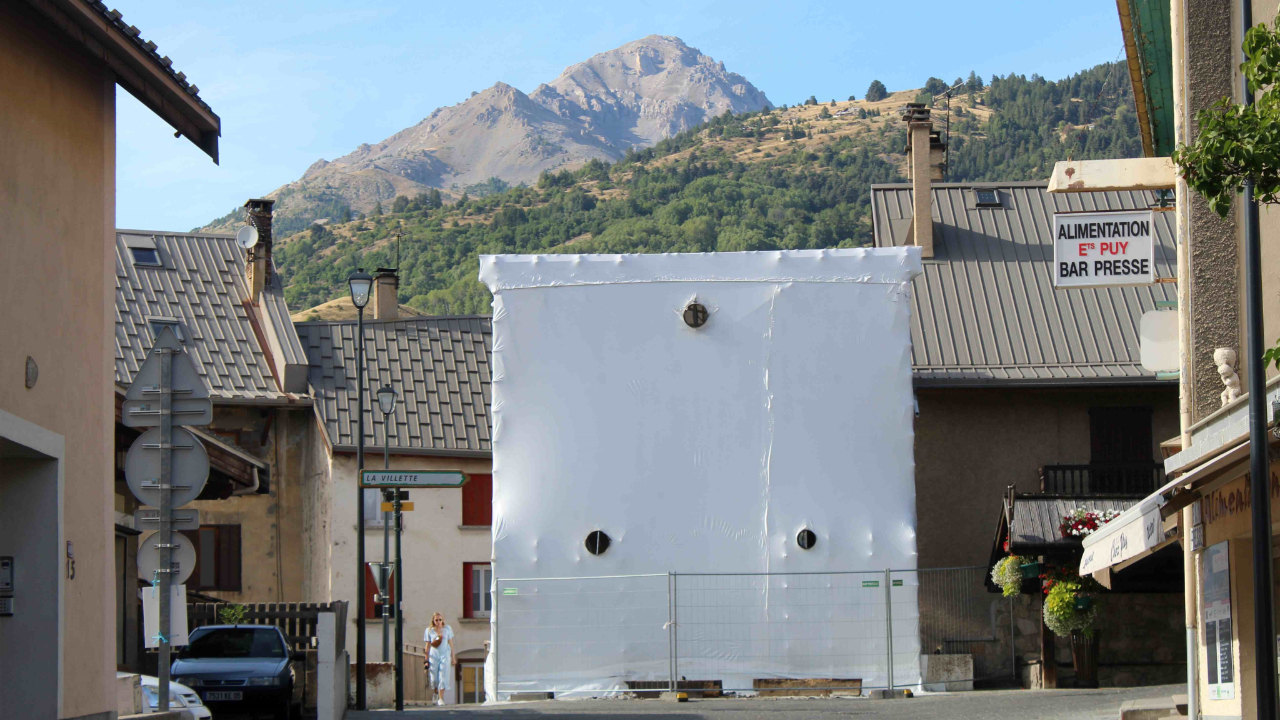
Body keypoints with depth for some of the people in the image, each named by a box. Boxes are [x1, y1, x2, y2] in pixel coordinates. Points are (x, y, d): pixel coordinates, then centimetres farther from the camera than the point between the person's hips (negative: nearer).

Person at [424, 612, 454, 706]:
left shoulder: (447, 629, 4)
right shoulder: (429, 630, 2)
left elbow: (450, 643, 9)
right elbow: (428, 645, 4)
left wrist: (452, 657, 9)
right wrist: (427, 660, 2)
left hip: (445, 655, 0)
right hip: (434, 656, 0)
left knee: (443, 677, -10)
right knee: (434, 679, 3)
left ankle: (441, 698, -9)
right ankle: (436, 693, 32)